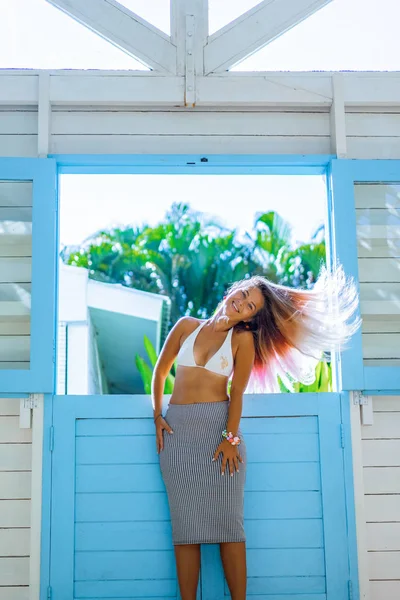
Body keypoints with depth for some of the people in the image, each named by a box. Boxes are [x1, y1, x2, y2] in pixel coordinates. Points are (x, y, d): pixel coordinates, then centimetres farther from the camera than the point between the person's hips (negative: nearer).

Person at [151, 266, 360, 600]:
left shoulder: (243, 339, 4)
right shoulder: (187, 326, 10)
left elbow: (237, 392, -1)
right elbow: (160, 373, 16)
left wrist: (231, 437, -12)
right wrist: (158, 416, 6)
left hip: (219, 424, -1)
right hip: (178, 428, 2)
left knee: (227, 521, -4)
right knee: (186, 523, 0)